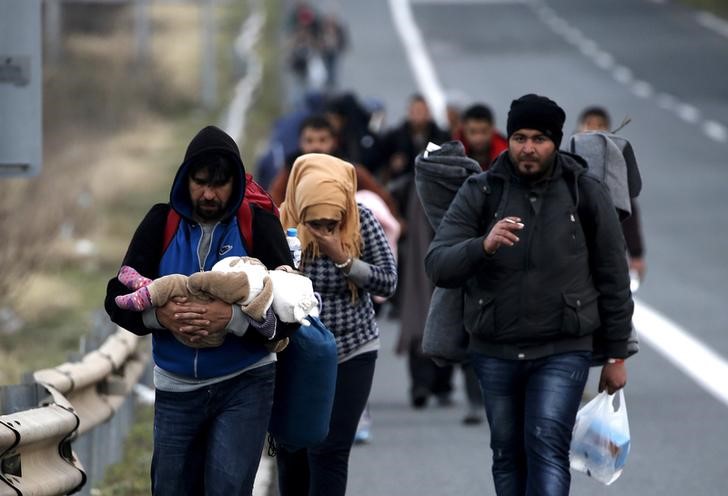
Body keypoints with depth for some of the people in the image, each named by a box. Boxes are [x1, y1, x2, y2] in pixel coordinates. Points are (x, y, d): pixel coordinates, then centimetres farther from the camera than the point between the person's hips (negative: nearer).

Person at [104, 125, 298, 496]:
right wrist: (160, 315, -23)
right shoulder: (161, 224, -2)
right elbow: (117, 299, -2)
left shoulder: (258, 226, -8)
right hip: (175, 389, 3)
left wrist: (233, 318, -30)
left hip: (244, 385, -3)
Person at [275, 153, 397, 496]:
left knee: (330, 452, -9)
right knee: (291, 451, 7)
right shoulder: (281, 223, -11)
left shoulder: (361, 220, -10)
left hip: (351, 354, -1)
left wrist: (342, 258, -21)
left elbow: (388, 281, -9)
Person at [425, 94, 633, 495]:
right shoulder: (479, 192, -2)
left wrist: (616, 355, 7)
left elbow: (612, 278, 6)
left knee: (547, 446, -17)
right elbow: (437, 267, -10)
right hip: (494, 352, 2)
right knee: (507, 454, 11)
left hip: (563, 351, -2)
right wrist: (483, 246, -31)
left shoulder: (587, 194, -2)